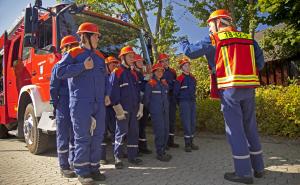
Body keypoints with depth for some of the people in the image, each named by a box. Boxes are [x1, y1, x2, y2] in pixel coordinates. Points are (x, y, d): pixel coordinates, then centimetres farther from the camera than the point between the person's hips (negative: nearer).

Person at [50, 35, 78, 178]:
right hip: (64, 108, -6)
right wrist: (56, 107, -7)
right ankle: (64, 167, 14)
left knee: (75, 137, 13)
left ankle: (73, 163, 25)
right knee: (63, 138, 3)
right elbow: (53, 88, -6)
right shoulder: (59, 66, -4)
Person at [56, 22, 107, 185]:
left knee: (98, 136, 8)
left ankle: (94, 168, 21)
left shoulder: (100, 56, 19)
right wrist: (83, 66, -12)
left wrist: (107, 94, 10)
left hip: (99, 104, 6)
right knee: (82, 137, -1)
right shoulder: (73, 53, 2)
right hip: (80, 103, -6)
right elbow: (60, 72, -9)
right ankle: (82, 172, 12)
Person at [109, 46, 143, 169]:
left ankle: (132, 156, 22)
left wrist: (140, 107, 10)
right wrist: (119, 109, -17)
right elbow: (114, 92, -12)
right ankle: (117, 157, 13)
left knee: (134, 132, 10)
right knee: (121, 132, 0)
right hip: (123, 109, -7)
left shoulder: (133, 73, 15)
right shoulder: (116, 72, -6)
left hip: (134, 108, 7)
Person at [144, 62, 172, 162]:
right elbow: (146, 98, -2)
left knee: (166, 130, 8)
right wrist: (149, 108, 4)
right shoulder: (150, 83, -6)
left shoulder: (165, 83, 13)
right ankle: (159, 153, 4)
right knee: (159, 131, -7)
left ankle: (163, 151, 21)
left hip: (165, 110, 6)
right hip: (156, 111, -6)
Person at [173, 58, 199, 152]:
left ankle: (191, 142, 19)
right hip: (184, 103, -6)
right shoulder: (179, 79, -8)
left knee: (193, 122, 8)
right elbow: (175, 93, -4)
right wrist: (180, 103, 4)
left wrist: (193, 100, 15)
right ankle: (187, 144, 4)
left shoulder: (193, 78, 10)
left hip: (193, 102, 6)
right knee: (186, 123, -5)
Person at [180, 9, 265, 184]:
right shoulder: (248, 38, 16)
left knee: (235, 128, 0)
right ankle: (258, 167, 24)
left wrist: (184, 42, 26)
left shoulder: (214, 40, 1)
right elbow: (260, 62, 11)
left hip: (229, 88, -5)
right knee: (250, 126, 14)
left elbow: (190, 52, 6)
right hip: (249, 88, 6)